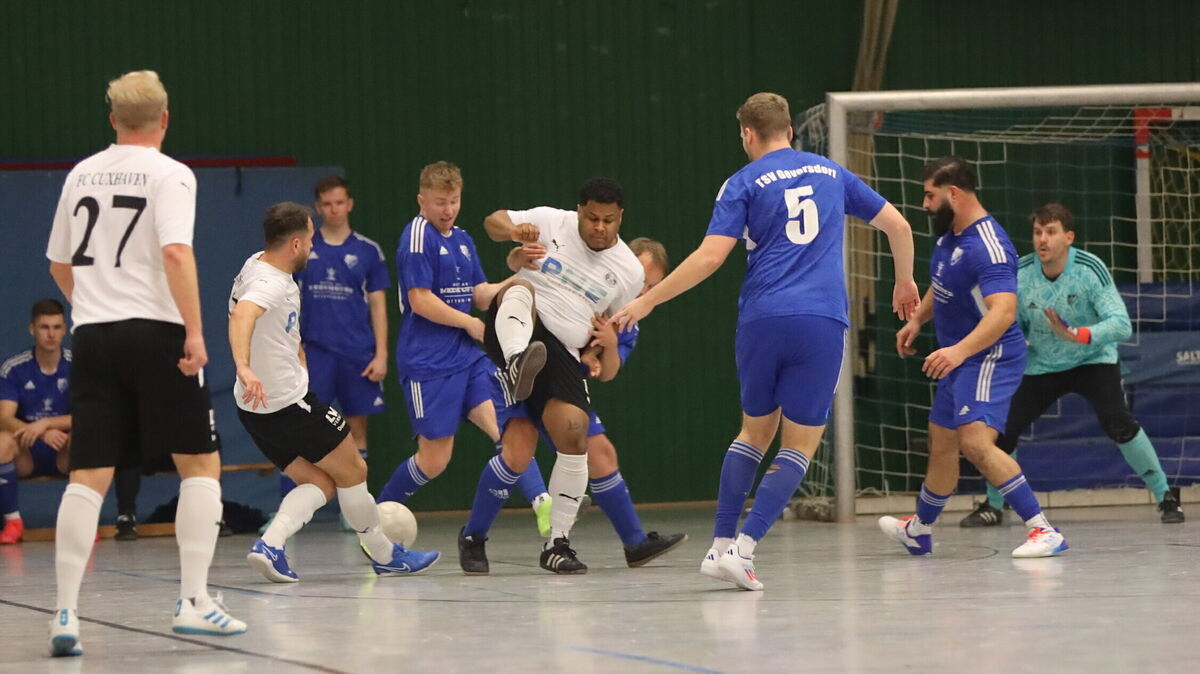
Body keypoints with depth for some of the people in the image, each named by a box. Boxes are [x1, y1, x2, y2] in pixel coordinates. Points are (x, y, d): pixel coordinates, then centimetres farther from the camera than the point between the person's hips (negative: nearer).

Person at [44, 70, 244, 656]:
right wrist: (194, 331, -17)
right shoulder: (169, 174, -4)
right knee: (200, 464, 8)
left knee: (88, 476, 2)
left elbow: (60, 265, 20)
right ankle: (193, 602, 1)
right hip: (155, 332, -4)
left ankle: (65, 613, -7)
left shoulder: (81, 174, 13)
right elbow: (176, 254, -18)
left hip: (92, 336, 4)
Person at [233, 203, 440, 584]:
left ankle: (270, 545, -9)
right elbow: (242, 315, -45)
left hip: (256, 409, 10)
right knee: (352, 470, 7)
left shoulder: (256, 264, 8)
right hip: (287, 402, -10)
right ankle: (384, 555, 21)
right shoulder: (270, 284, -23)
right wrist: (244, 366, -60)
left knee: (320, 482, 12)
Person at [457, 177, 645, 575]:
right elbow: (494, 223, 7)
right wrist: (513, 231, -16)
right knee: (520, 287, -31)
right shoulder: (552, 222, 1)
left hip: (563, 354, 1)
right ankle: (520, 363, -64)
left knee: (574, 435, -17)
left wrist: (606, 354, 1)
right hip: (515, 332, -1)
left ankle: (557, 545, -4)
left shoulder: (629, 271, 7)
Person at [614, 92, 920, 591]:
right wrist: (905, 282, 36)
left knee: (755, 431, 19)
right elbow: (897, 224, 19)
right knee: (800, 443, 4)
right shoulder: (831, 173, 15)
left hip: (763, 320, 0)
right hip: (822, 323, 0)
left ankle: (720, 546, 13)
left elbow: (710, 256, -6)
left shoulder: (745, 183, 4)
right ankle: (743, 549, -10)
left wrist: (646, 302, 0)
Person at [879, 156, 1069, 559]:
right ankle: (918, 532, 42)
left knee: (975, 442, -27)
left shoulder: (988, 247, -24)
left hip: (989, 357, -10)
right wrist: (917, 320, 21)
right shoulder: (949, 235, 7)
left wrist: (959, 350, -46)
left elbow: (1003, 312, -36)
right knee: (941, 445, 22)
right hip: (959, 361, 10)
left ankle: (1043, 531, -29)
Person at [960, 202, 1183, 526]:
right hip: (1042, 366, 3)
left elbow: (1121, 325, -31)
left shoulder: (1090, 269, -24)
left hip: (1093, 359, -3)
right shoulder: (1019, 274, -14)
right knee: (1002, 429, -5)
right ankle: (993, 507, 21)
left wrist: (1077, 335, -45)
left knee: (1117, 422, -26)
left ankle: (1165, 497, -10)